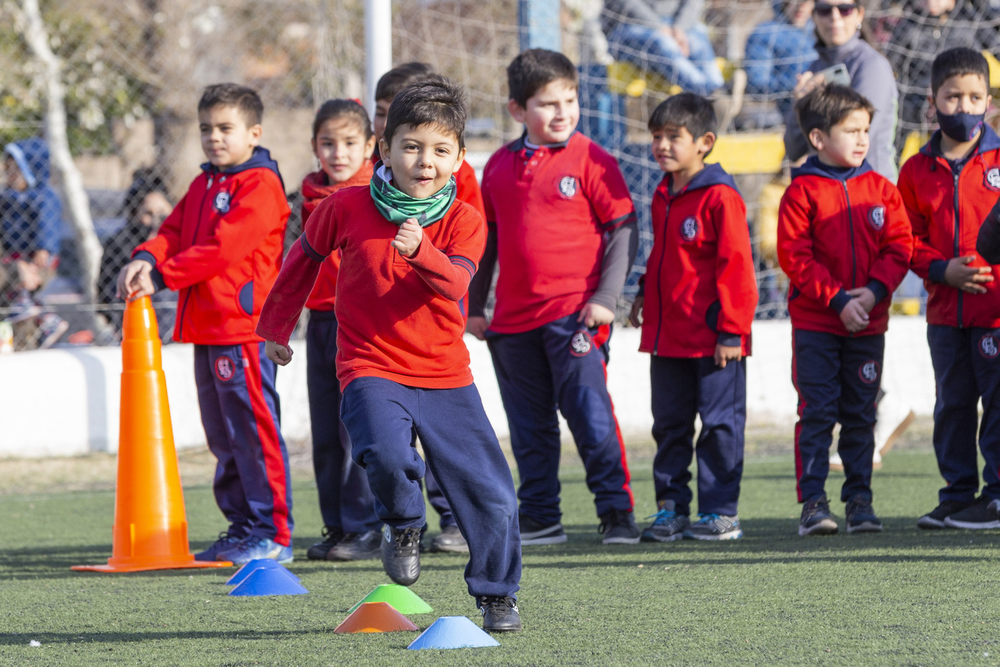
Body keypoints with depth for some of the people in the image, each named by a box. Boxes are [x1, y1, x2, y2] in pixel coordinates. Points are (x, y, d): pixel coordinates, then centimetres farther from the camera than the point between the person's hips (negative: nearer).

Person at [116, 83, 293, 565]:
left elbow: (222, 248, -18)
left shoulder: (261, 184, -10)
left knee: (254, 429, -9)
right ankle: (242, 527, 22)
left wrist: (161, 277, -17)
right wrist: (145, 259, -10)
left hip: (243, 326, -10)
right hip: (206, 327, 10)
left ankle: (274, 534, -7)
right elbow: (174, 232, 12)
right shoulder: (203, 185, 20)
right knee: (222, 435, 14)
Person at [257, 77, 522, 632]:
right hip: (371, 369, -2)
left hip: (445, 374, 2)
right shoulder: (347, 207, -2)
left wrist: (421, 252, -39)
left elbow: (454, 281, -19)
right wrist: (275, 326, 24)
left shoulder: (464, 221, -2)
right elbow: (305, 257, 15)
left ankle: (496, 593, 20)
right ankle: (403, 525, 3)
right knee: (387, 455, -31)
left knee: (489, 492, -2)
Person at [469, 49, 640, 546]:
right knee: (529, 426, 10)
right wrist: (474, 306, 17)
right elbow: (487, 238, 19)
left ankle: (617, 512, -5)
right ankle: (539, 519, 19)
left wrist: (606, 297, -12)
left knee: (590, 413, -11)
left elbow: (624, 230, -4)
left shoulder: (590, 160, -4)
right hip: (514, 318, 5)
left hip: (574, 313, -5)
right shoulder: (500, 166, 10)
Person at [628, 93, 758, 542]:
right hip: (666, 333, 8)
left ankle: (721, 512, 5)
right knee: (669, 424, 11)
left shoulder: (720, 198, -13)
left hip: (711, 338, -8)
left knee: (720, 423, 0)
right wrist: (645, 294, 18)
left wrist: (731, 331, -15)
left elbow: (735, 267, -14)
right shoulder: (663, 196, 12)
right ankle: (671, 508, 17)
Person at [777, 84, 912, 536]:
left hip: (868, 324, 3)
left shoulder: (881, 189, 7)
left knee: (860, 414, 8)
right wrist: (838, 300, -15)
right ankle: (813, 503, -3)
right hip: (814, 324, -3)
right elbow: (794, 256, -9)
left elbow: (899, 248, 4)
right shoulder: (803, 191, -4)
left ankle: (860, 499, 14)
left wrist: (873, 291, -12)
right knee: (817, 413, -5)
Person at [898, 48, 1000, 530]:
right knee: (952, 406, 10)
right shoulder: (918, 170, 7)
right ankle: (958, 494, 18)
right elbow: (910, 241, 7)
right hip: (946, 310, 4)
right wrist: (943, 269, -10)